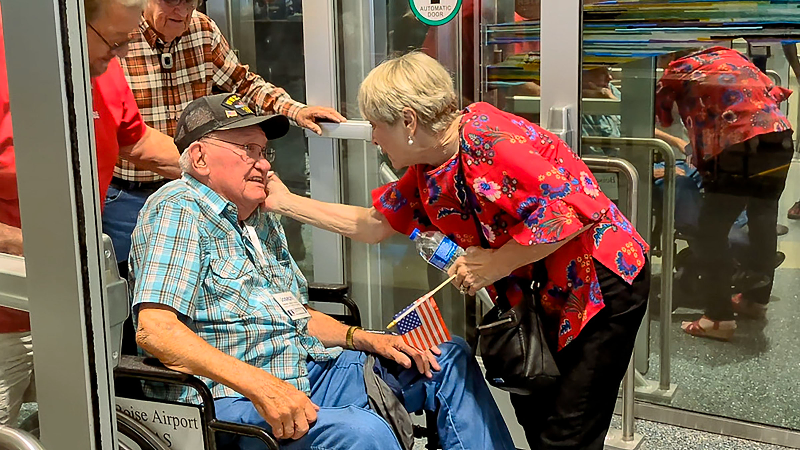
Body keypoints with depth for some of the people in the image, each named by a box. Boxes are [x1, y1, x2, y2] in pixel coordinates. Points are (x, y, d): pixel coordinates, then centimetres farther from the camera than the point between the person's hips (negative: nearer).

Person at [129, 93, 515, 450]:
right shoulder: (177, 209, -10)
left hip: (307, 371, 9)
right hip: (231, 400, -9)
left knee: (449, 359, 7)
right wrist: (261, 385, -31)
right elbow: (155, 330, -23)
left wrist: (365, 339, 6)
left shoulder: (260, 217, 19)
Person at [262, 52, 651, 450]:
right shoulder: (426, 175, 4)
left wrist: (496, 263, -24)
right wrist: (285, 202, 13)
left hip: (605, 281, -9)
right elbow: (373, 224, 15)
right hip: (550, 296, 9)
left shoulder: (489, 135, -25)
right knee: (531, 411, 18)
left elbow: (580, 206, -31)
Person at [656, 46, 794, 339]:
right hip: (781, 139, 7)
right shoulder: (734, 56, 23)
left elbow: (654, 115, 11)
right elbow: (775, 93, 22)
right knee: (763, 221, 22)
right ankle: (757, 300, 36)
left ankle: (720, 317, 1)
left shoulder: (679, 71, 6)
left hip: (741, 149, -7)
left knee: (712, 231, 1)